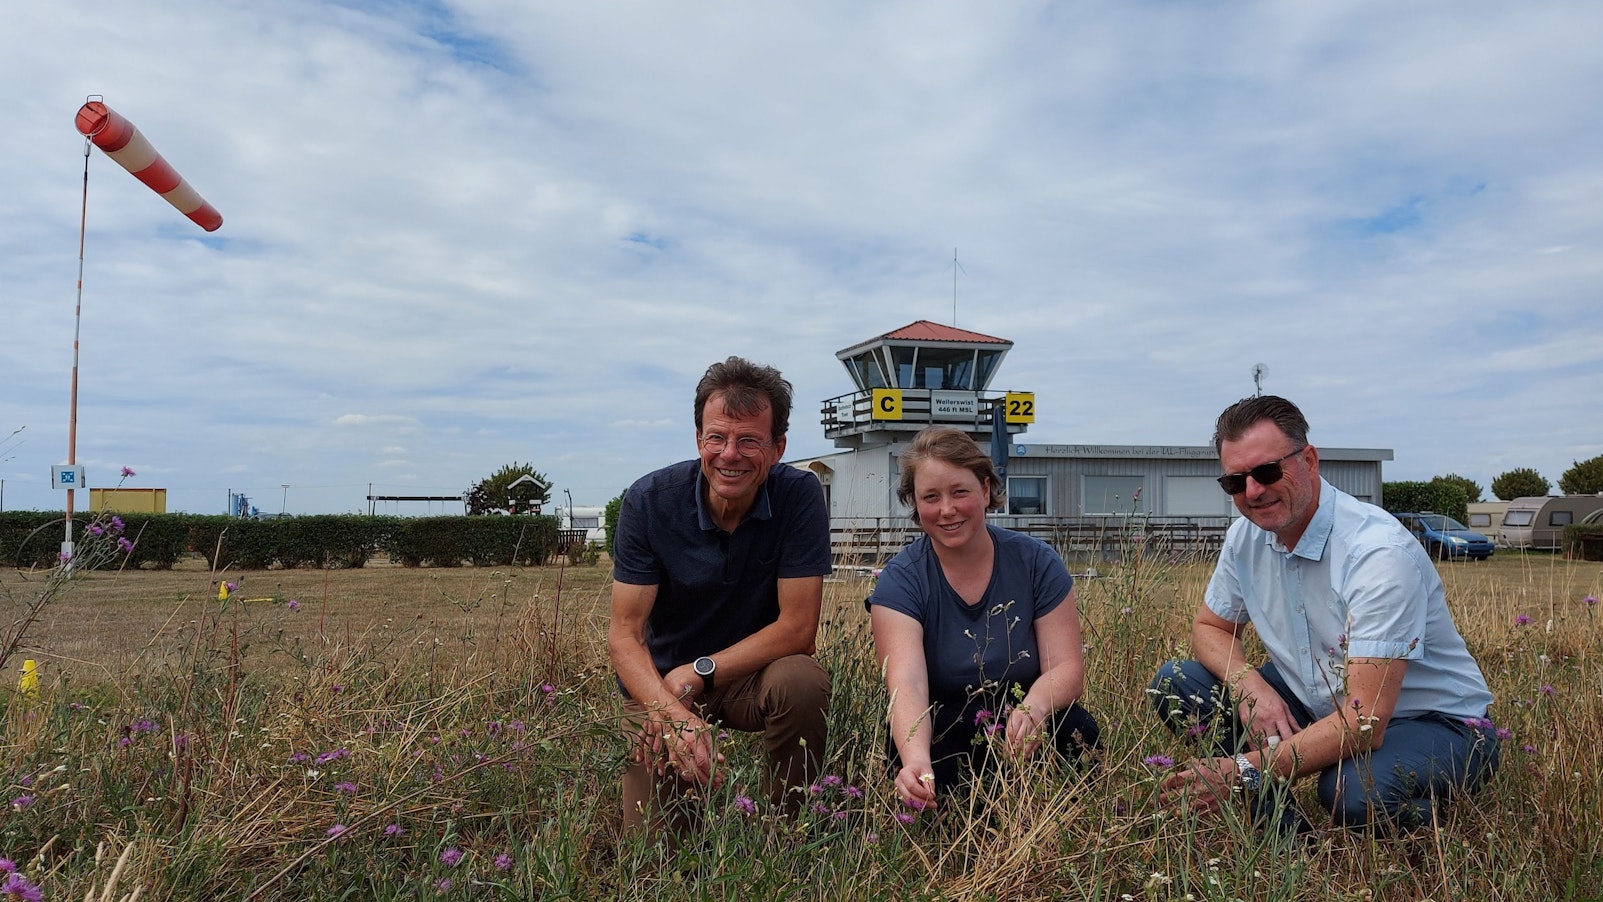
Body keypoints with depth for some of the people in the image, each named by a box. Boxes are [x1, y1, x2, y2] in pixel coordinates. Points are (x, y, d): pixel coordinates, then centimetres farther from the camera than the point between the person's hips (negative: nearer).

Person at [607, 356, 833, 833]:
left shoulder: (800, 495, -18)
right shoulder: (648, 501, -16)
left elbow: (798, 628, -19)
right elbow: (624, 633, -18)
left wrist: (694, 676, -24)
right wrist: (675, 714, -35)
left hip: (756, 672, 0)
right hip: (660, 681, 1)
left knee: (802, 681, -32)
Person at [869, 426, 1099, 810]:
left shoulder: (1036, 562, -5)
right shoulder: (901, 580, -12)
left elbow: (1067, 667, -12)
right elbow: (906, 683, -26)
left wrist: (1035, 706, -36)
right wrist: (915, 761, -47)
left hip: (1022, 732, 2)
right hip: (939, 733, -1)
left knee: (1075, 728, -29)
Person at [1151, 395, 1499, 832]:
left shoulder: (1379, 551, -28)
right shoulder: (1246, 536, -6)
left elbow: (1365, 723, -32)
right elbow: (1209, 627, 8)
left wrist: (1246, 771, -36)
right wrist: (1249, 684, -16)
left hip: (1433, 723, -6)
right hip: (1318, 707, 6)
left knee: (1354, 791, -39)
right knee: (1175, 683, -11)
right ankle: (1287, 834, -7)